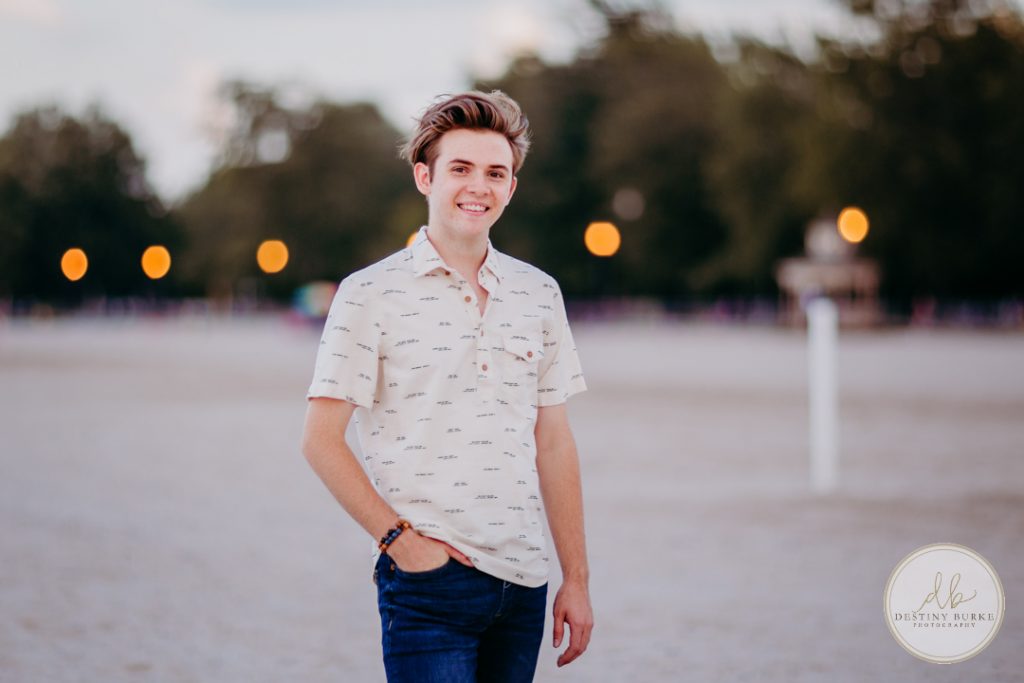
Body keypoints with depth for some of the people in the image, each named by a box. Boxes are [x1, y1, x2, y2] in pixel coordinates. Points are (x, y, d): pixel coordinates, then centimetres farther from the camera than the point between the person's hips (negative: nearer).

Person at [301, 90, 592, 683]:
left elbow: (554, 444, 14)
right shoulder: (370, 294, -2)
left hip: (524, 584, 4)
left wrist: (577, 578, 11)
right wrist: (398, 536, -11)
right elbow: (321, 440, -3)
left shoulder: (539, 294, 11)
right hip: (428, 579, -4)